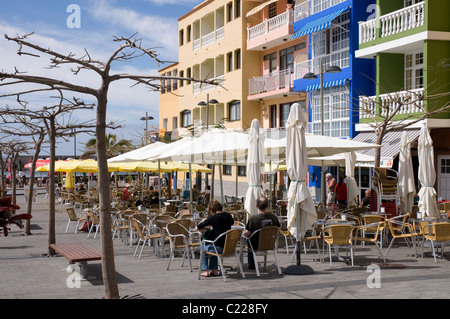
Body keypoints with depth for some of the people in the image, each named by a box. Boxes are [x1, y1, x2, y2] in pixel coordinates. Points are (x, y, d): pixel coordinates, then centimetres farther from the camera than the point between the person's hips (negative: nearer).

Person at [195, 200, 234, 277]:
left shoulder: (213, 218, -15)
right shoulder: (228, 216, 2)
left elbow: (197, 228, -7)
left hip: (219, 248, -6)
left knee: (203, 247, 24)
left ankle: (205, 270, 23)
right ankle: (214, 270, 32)